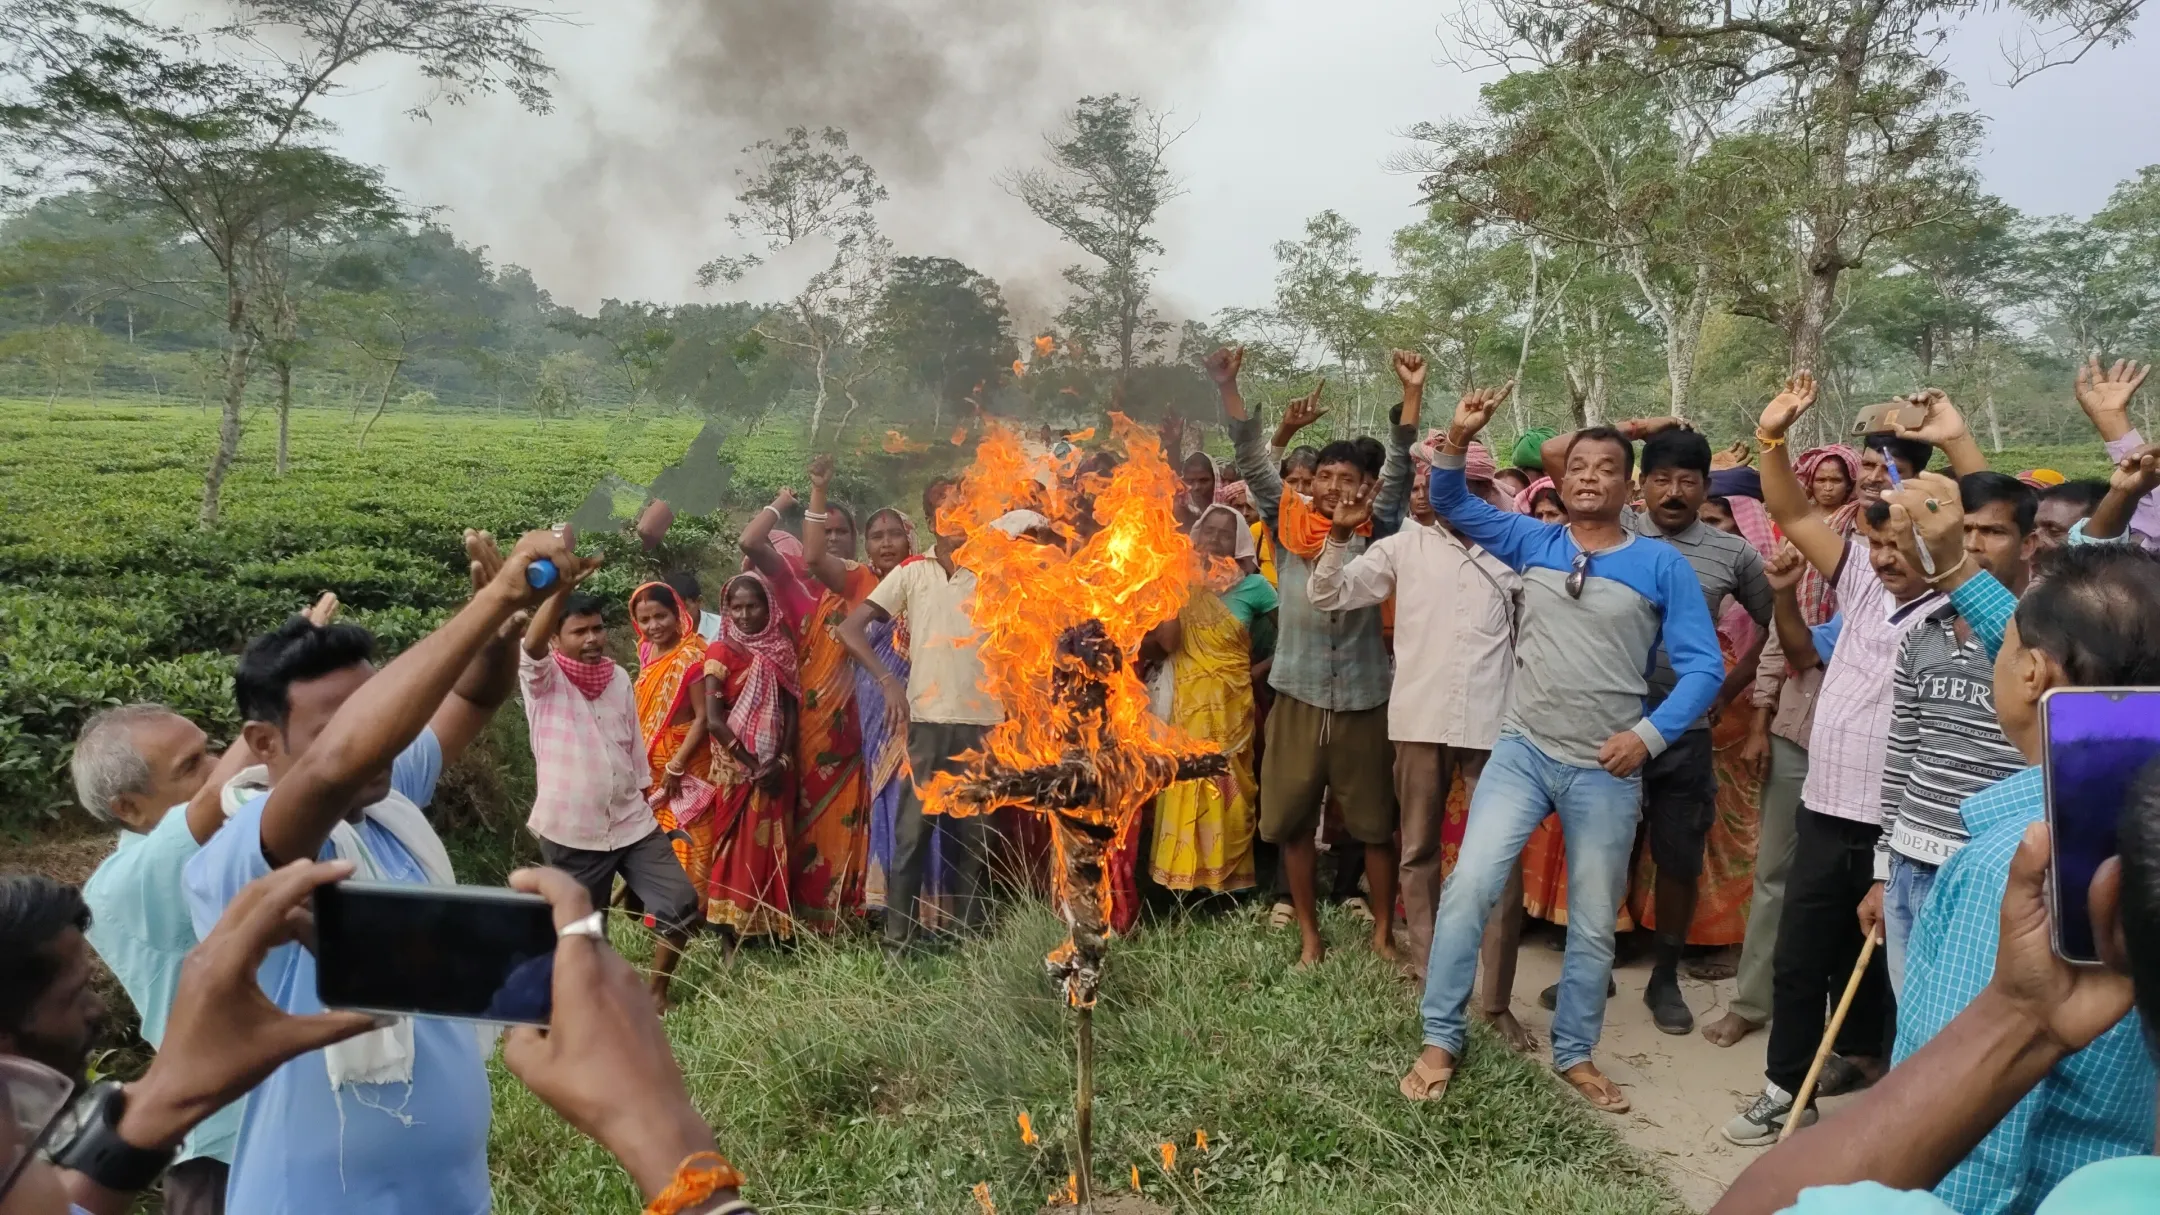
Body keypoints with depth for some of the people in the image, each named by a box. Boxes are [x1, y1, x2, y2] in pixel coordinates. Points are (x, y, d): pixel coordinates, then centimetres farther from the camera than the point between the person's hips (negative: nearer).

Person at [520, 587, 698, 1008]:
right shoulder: (542, 678, -6)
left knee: (681, 902, -3)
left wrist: (648, 796, 18)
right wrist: (562, 584, -42)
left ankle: (656, 994, 16)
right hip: (570, 831, -4)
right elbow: (531, 641, -29)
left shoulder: (619, 678, 8)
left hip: (633, 823, 4)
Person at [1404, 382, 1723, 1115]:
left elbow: (1703, 666, -3)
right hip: (1523, 751, 1)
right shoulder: (1532, 542, 5)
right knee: (1471, 884, -12)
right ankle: (1440, 1040, 1)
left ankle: (1575, 1054, 28)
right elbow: (1452, 504, 8)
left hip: (1607, 770, -1)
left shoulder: (1662, 566, -2)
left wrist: (1650, 733, -15)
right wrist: (1459, 441, -10)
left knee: (1594, 922, 10)